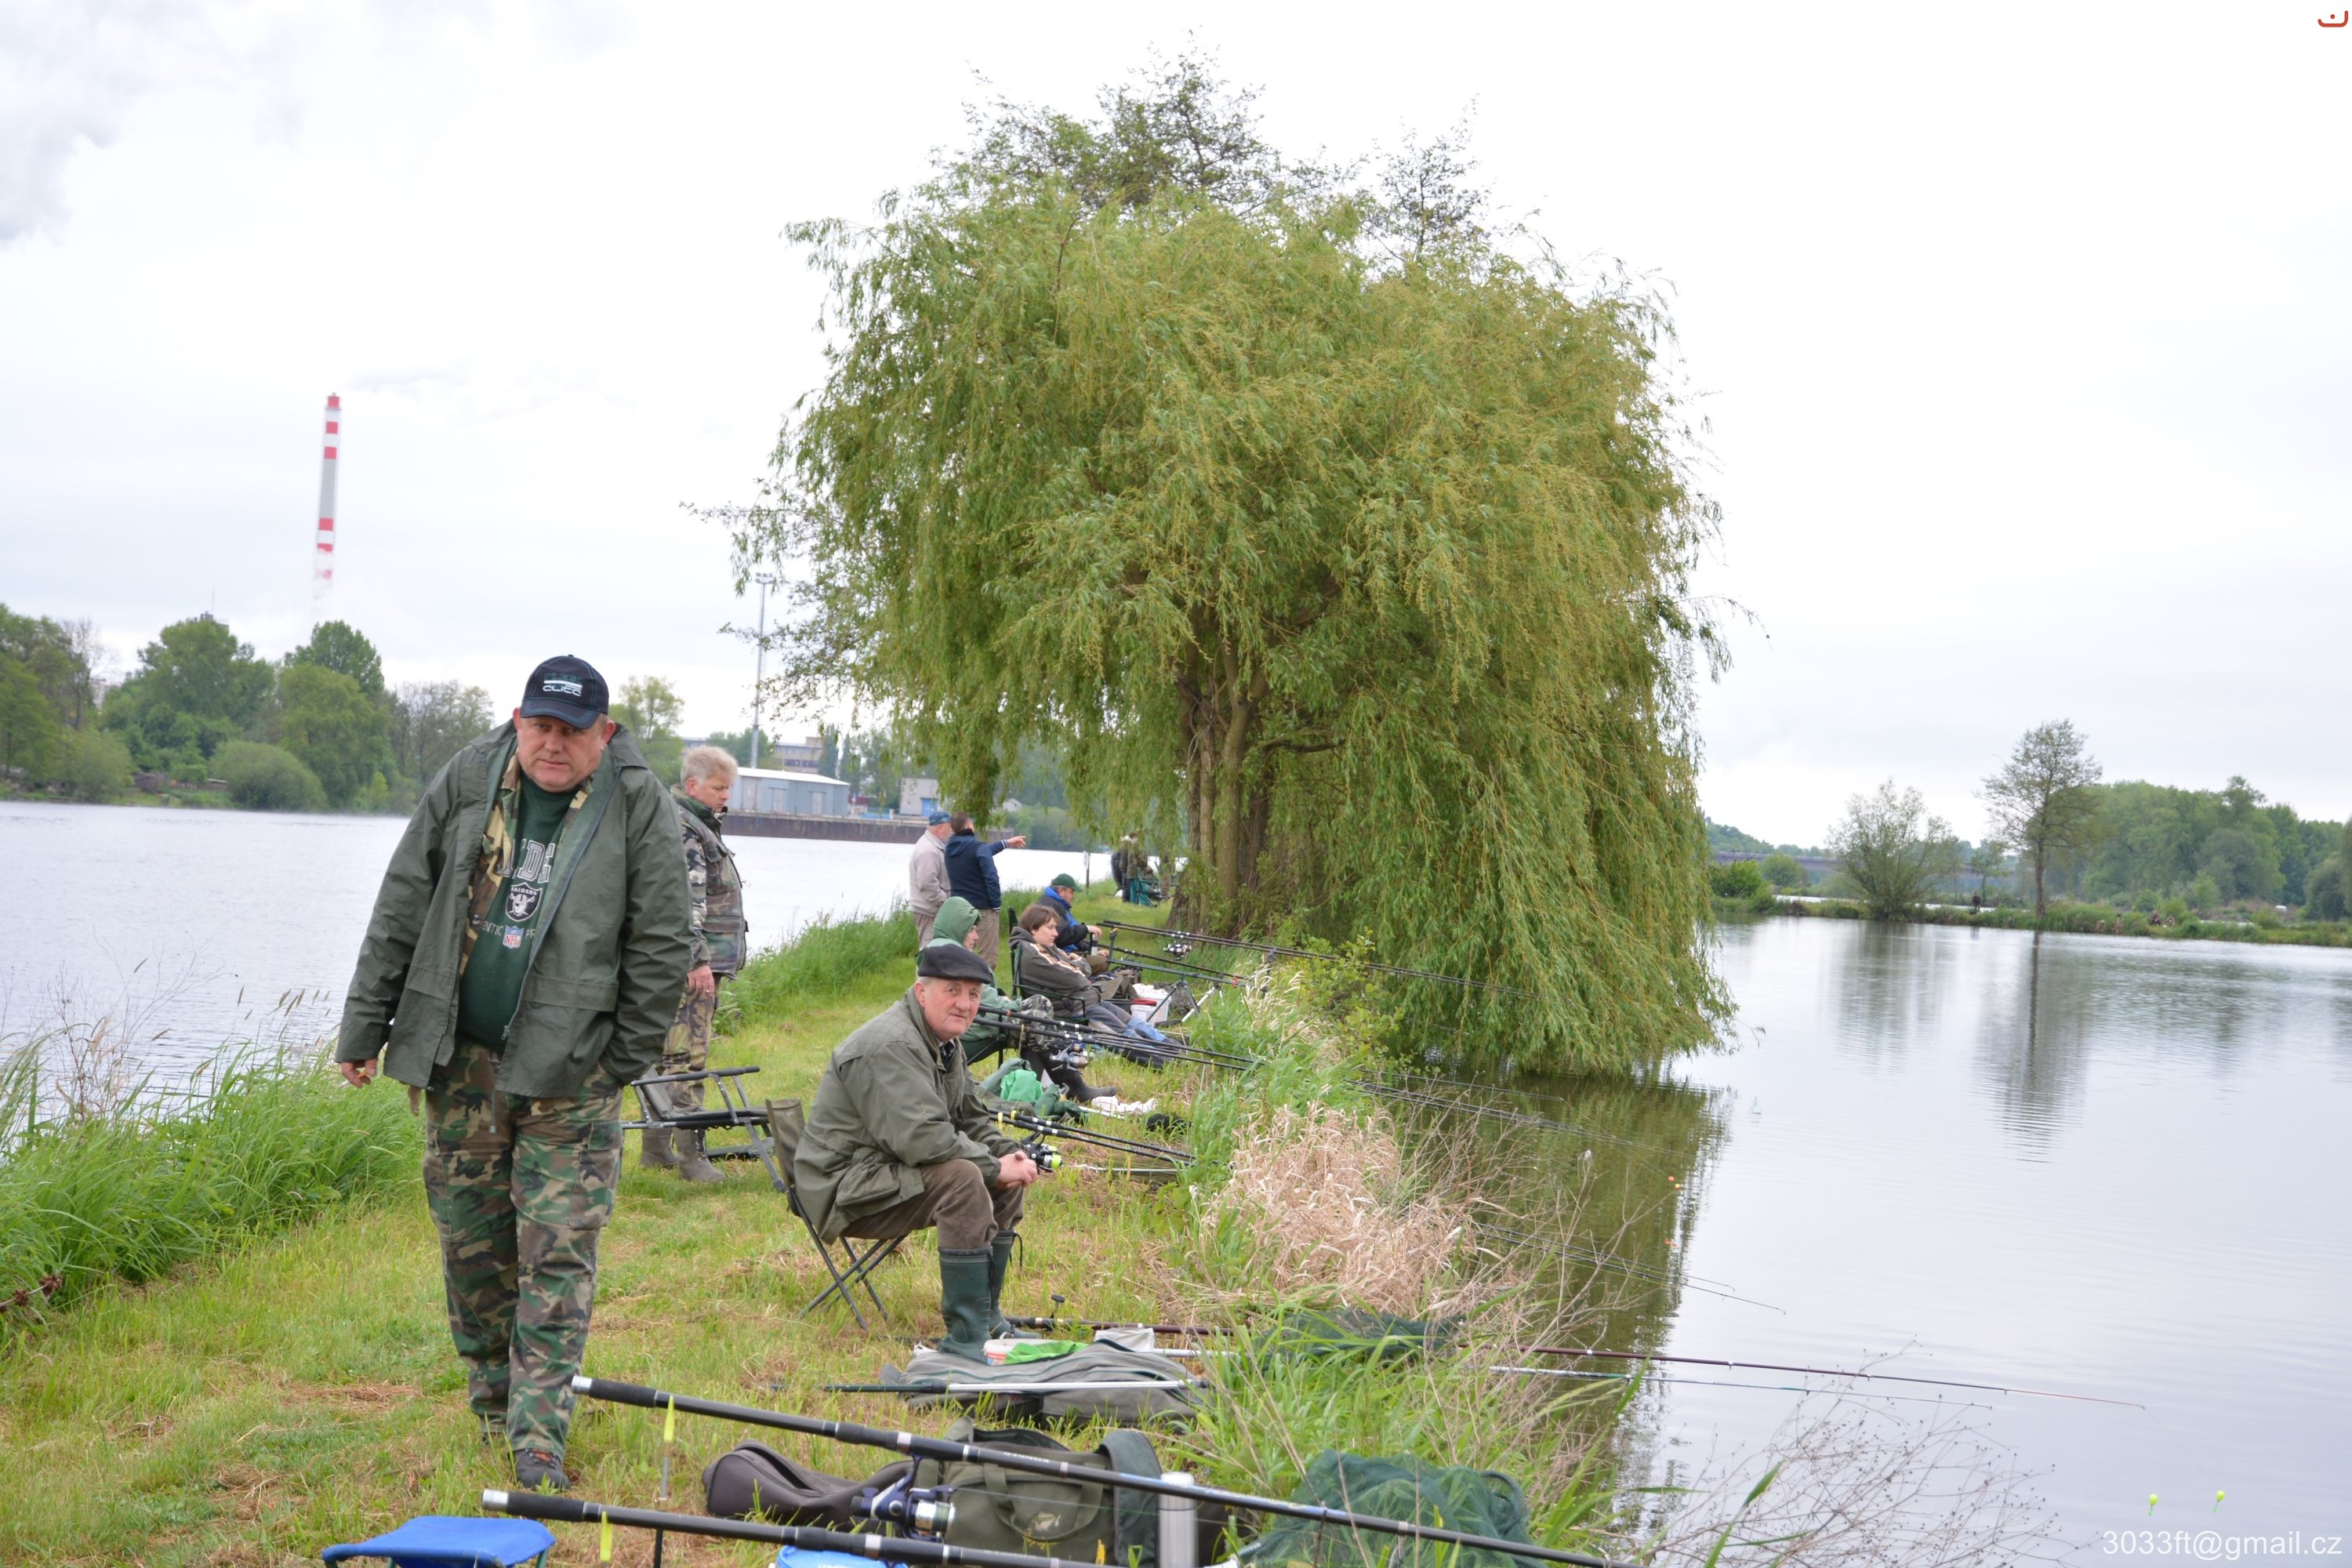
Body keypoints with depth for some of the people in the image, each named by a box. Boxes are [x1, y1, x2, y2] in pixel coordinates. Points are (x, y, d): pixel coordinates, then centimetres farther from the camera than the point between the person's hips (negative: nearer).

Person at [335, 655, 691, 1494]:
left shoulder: (640, 809, -6)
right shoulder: (466, 782, 2)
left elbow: (660, 948, -2)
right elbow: (400, 910, 7)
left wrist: (624, 1063, -2)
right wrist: (364, 1029, 6)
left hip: (568, 1075, -3)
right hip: (459, 1058, 3)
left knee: (558, 1252, -4)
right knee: (470, 1239, 12)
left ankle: (539, 1436, 1)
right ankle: (492, 1398, 30)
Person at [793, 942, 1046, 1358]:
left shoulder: (947, 1043, 10)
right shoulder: (890, 1046, -24)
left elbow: (972, 1120, 17)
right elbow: (923, 1139, -31)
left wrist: (1010, 1154, -3)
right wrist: (995, 1167, -22)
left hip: (890, 1172, 11)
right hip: (847, 1190, -10)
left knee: (1007, 1183, 5)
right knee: (962, 1177, -29)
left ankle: (988, 1316, 14)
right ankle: (966, 1337, -27)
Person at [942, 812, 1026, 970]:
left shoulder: (950, 849, 9)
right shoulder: (979, 848, -13)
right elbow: (991, 879, -19)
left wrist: (1005, 844, 34)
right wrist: (997, 905, -7)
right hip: (982, 909, -7)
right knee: (988, 959, -5)